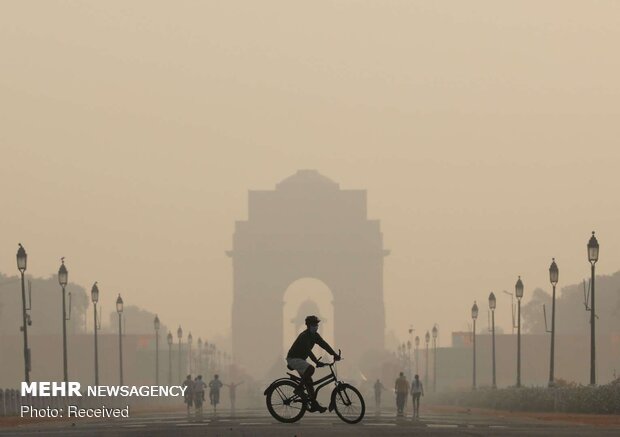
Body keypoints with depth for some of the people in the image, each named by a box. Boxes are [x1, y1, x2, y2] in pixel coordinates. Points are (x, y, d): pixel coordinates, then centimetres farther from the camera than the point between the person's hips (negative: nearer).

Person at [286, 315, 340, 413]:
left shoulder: (315, 335, 5)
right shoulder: (304, 336, -23)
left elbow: (324, 344, -1)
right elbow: (307, 350, -33)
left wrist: (335, 354, -14)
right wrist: (317, 362, -41)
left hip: (300, 359, 9)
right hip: (293, 358, -9)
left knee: (308, 380, 3)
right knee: (310, 369, -31)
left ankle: (314, 405, 3)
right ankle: (299, 389, -18)